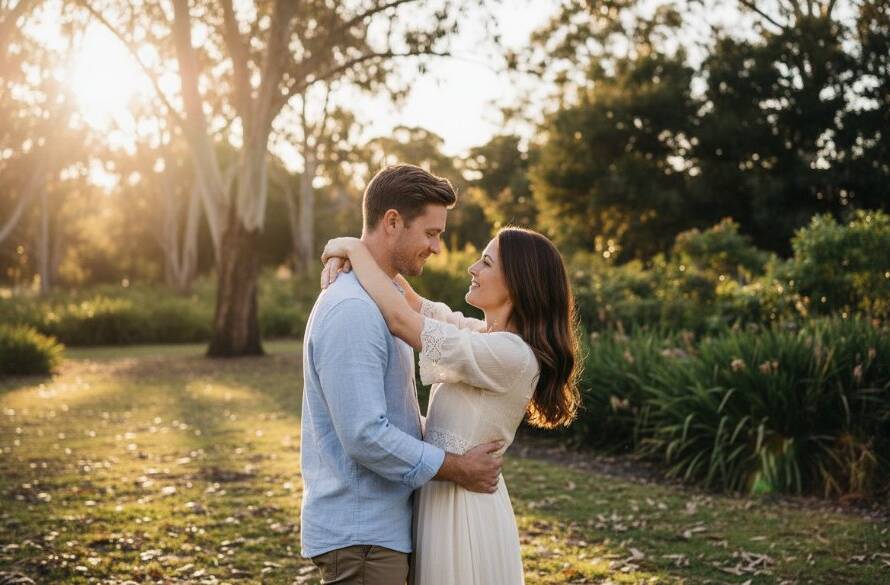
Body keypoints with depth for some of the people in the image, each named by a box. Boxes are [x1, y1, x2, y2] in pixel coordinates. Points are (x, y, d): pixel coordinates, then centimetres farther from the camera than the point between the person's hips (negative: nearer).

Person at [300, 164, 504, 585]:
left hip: (380, 526, 10)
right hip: (359, 534, -10)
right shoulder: (352, 310, -20)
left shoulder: (381, 298, 13)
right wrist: (457, 468, -14)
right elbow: (365, 436, -24)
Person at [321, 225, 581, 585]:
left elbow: (400, 318, -25)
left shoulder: (511, 354, -23)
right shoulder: (482, 334, 5)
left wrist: (355, 248, -12)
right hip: (442, 497, 9)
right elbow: (414, 303, 14)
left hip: (462, 508, -9)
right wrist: (350, 254, -3)